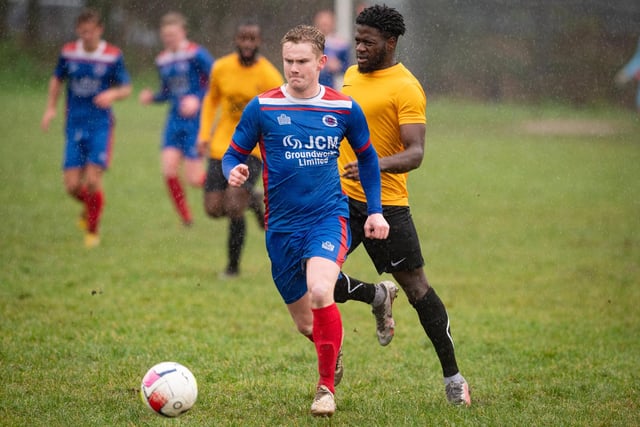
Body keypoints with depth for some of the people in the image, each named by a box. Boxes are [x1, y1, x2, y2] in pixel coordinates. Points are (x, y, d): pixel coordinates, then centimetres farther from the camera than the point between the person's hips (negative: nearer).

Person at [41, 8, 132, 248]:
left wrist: (113, 94, -21)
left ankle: (93, 230, 9)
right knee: (72, 185, -2)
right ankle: (89, 208, 33)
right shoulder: (68, 53, 1)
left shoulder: (113, 56, -6)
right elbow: (57, 80, 18)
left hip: (101, 125, -3)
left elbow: (127, 88, 1)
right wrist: (51, 108, 6)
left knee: (93, 180, -13)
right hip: (75, 127, 3)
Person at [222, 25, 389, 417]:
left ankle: (326, 387, -12)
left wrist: (376, 211, 9)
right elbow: (234, 155, 6)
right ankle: (333, 353, 46)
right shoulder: (262, 108, -2)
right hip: (282, 226, 2)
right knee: (305, 323, 8)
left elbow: (367, 158, 16)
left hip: (329, 216, -2)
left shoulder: (345, 109, 1)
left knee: (319, 292, -29)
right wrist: (235, 172, -18)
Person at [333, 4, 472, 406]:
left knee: (416, 286, 1)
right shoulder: (352, 75, 12)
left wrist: (375, 166, -36)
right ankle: (377, 297, 18)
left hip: (385, 203, -6)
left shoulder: (406, 88, -12)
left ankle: (453, 377, 13)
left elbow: (415, 153, -20)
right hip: (342, 198, 6)